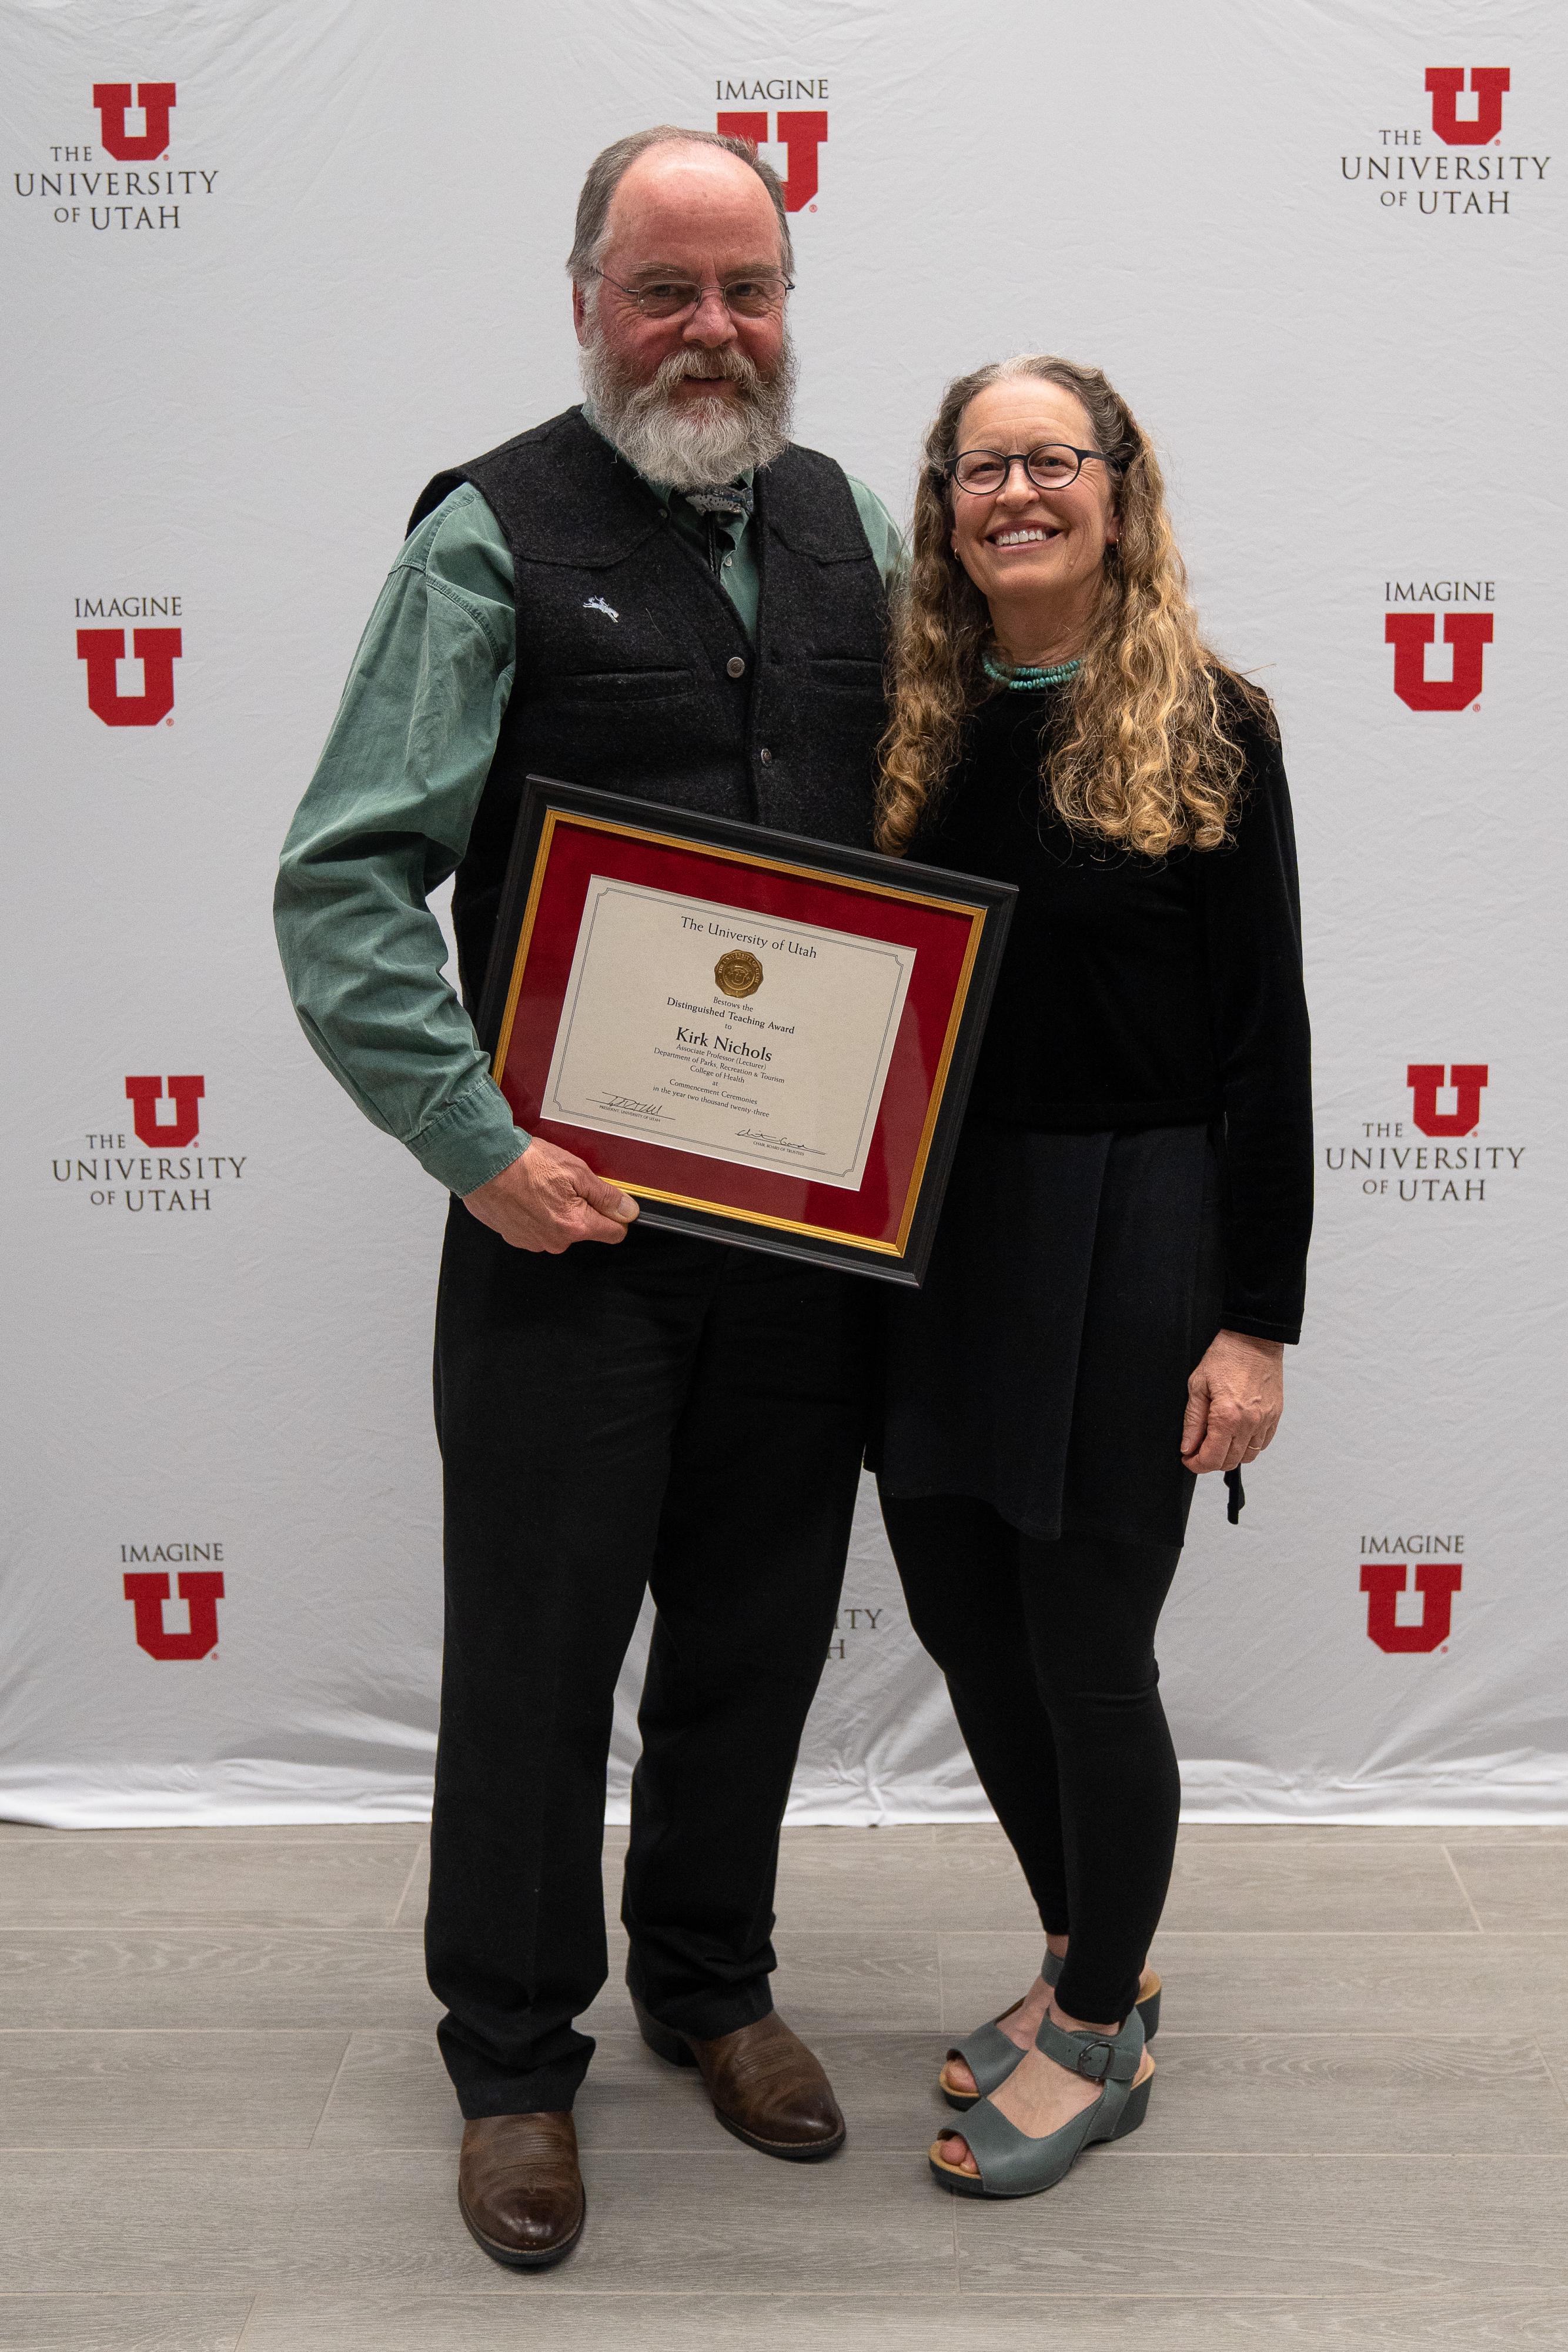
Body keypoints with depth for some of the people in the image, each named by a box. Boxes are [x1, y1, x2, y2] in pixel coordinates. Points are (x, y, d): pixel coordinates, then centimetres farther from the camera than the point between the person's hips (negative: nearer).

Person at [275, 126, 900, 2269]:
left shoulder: (848, 526, 9)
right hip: (573, 1208, -4)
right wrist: (477, 1141, -18)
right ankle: (513, 2053, 29)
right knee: (537, 1638, 7)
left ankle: (711, 1976, 39)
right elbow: (344, 884, -11)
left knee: (760, 1625, 16)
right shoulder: (495, 536, -7)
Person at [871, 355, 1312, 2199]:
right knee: (967, 1627, 13)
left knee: (1084, 1655, 4)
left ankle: (1101, 2039, 27)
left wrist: (1256, 1321, -11)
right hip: (931, 1232, 5)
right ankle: (1085, 1958, 37)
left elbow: (1264, 1040, -7)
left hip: (1128, 1236, -5)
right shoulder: (913, 727, 8)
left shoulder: (1207, 729, -5)